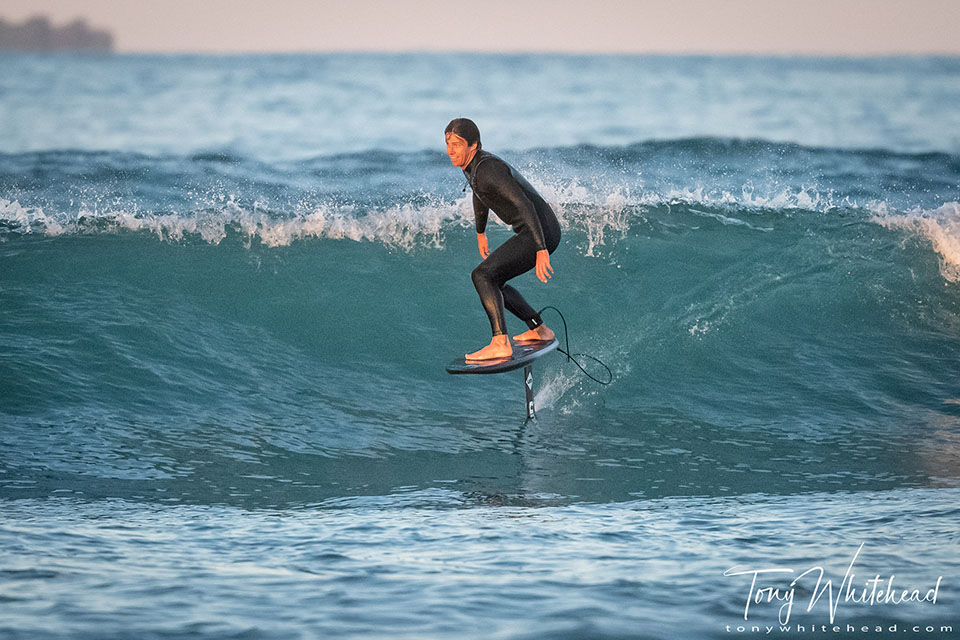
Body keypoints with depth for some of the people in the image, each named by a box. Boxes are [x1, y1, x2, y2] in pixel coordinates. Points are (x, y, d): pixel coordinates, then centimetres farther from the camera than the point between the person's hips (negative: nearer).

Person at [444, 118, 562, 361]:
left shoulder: (488, 169, -21)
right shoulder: (472, 163, 8)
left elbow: (525, 206, -28)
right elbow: (480, 195, 30)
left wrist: (541, 251, -33)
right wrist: (480, 233, 42)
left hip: (540, 234, -10)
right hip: (533, 234, 10)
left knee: (482, 275, -20)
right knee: (492, 282, 22)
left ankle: (500, 344, -26)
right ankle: (539, 330, 32)